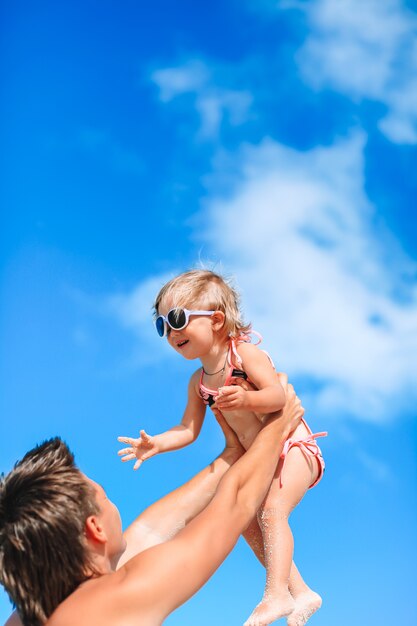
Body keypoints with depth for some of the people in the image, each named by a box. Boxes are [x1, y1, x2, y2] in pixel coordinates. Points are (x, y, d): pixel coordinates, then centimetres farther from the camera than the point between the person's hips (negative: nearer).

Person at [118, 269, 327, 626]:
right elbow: (188, 430, 3)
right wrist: (155, 445, -13)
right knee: (248, 524, 11)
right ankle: (301, 594, 20)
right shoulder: (198, 382, 4)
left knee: (272, 510, -26)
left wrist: (246, 399, -45)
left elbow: (278, 395, -27)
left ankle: (276, 594, -28)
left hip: (294, 446, -9)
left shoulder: (245, 353, -17)